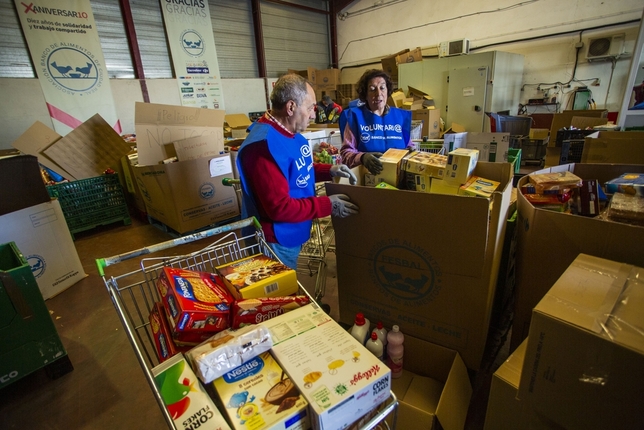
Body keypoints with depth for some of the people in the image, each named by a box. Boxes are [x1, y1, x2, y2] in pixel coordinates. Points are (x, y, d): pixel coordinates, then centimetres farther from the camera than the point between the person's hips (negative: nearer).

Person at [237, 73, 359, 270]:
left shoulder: (290, 133, 2)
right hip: (275, 242, -9)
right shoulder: (264, 146, -30)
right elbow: (279, 208, -30)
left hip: (291, 235, 9)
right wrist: (328, 205, -24)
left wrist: (329, 171, -1)